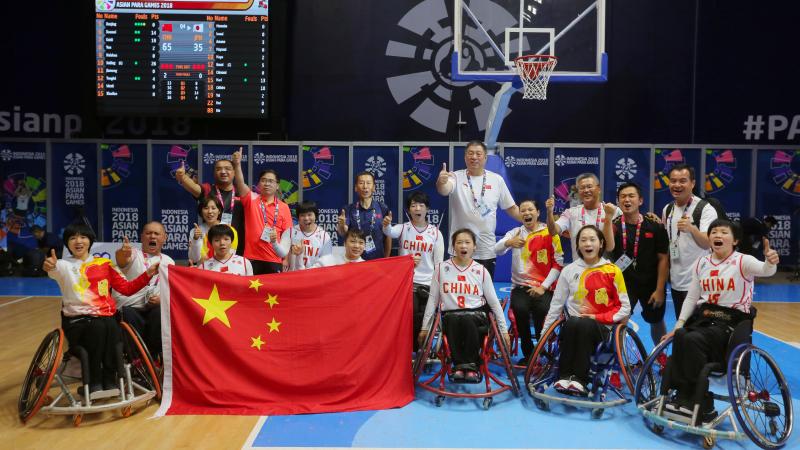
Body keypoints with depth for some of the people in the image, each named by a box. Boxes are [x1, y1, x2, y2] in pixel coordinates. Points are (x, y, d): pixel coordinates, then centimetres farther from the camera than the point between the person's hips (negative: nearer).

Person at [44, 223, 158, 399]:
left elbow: (126, 288, 14)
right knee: (98, 327, -34)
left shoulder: (104, 264, 17)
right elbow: (55, 270, -19)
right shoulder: (64, 265, 8)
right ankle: (93, 383, -24)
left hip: (105, 316, 2)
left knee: (112, 328, -33)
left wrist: (147, 274, 1)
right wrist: (50, 267, -44)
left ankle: (110, 381, -21)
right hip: (76, 320, -2)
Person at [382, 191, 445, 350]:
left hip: (428, 284, 1)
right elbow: (390, 232, -24)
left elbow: (439, 263, 6)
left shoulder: (435, 233, 4)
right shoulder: (403, 228, 1)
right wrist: (386, 225, -47)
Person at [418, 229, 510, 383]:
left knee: (467, 320, -36)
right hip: (450, 316, 0)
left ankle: (471, 365, -20)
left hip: (476, 315, 0)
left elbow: (494, 302, 9)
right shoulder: (441, 268, 5)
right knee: (454, 320, -36)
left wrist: (504, 330, 7)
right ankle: (459, 364, -21)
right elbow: (433, 299, 8)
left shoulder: (481, 270, 6)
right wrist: (424, 327, 7)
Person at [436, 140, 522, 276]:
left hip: (487, 251, 2)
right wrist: (441, 182, -49)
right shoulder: (457, 177, -4)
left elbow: (511, 208, 11)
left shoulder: (497, 179, 4)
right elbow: (444, 190, -26)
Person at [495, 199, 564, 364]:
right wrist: (508, 242, -29)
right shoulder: (515, 233, 10)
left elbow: (558, 263, 0)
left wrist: (543, 287, -10)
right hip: (520, 286, 1)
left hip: (544, 288, -1)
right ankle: (527, 353, -6)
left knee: (542, 310, -30)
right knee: (520, 309, -29)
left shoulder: (549, 233, 4)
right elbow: (497, 250, -5)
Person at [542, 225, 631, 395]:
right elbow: (556, 304, 10)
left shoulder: (612, 271, 3)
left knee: (585, 325, -36)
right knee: (572, 323, -35)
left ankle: (579, 378, -30)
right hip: (572, 325, 1)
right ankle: (564, 376, -27)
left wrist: (598, 317, -8)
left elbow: (625, 308, 4)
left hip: (601, 327, -1)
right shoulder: (569, 270, 8)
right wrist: (544, 333, 5)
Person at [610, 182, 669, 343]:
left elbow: (663, 259, -4)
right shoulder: (614, 226, -5)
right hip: (624, 284, -1)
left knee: (656, 323, 18)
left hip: (651, 285, 1)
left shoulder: (655, 227, -6)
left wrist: (660, 289, -8)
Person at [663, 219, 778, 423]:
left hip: (731, 321, -5)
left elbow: (765, 271, -25)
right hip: (702, 316, 5)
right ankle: (684, 398, -17)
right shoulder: (701, 263, 12)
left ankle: (698, 403, -18)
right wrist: (679, 325, 5)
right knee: (680, 338, -26)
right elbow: (691, 298, 14)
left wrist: (771, 262, -49)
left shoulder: (742, 262, -2)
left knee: (693, 340, -30)